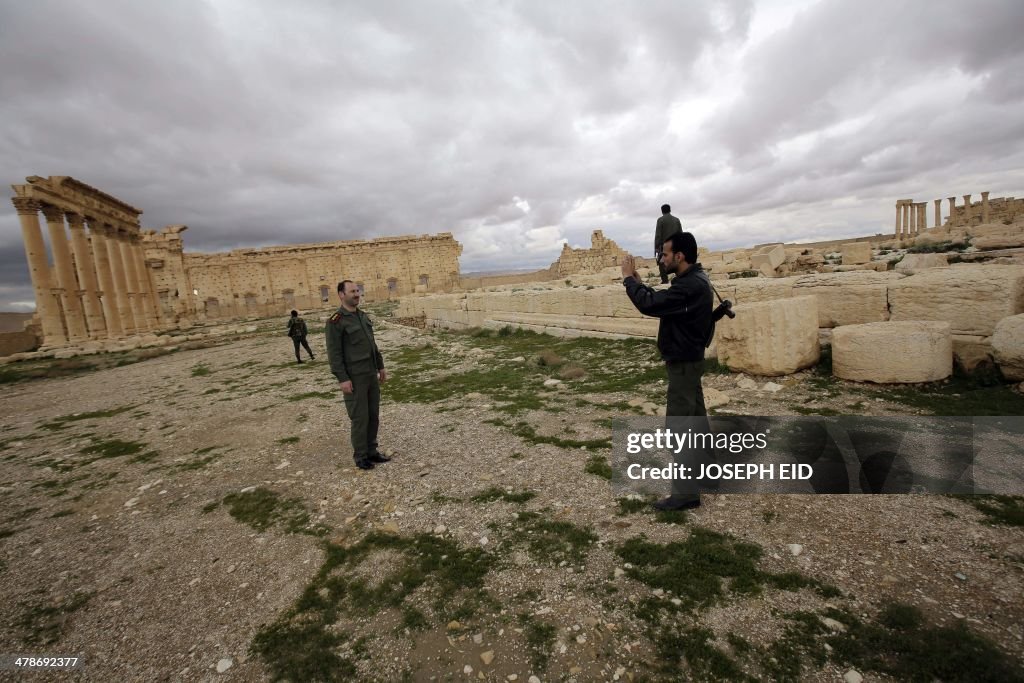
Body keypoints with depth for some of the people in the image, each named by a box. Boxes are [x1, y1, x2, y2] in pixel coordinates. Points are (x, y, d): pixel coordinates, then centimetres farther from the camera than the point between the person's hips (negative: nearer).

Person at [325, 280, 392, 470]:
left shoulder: (363, 316, 12)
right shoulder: (336, 321, -11)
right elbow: (334, 353, -14)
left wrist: (380, 366, 17)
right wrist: (342, 378, -18)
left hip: (371, 375, 7)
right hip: (354, 378, -7)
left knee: (373, 416, 12)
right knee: (360, 418, 0)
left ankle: (371, 451, 24)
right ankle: (360, 456, 14)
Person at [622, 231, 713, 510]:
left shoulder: (690, 286, -25)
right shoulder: (694, 280, 9)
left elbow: (649, 305, -31)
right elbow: (659, 299, 13)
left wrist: (628, 279, -16)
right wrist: (636, 279, 4)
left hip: (683, 363, -11)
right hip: (688, 360, 11)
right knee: (696, 418, 20)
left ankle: (685, 493, 4)